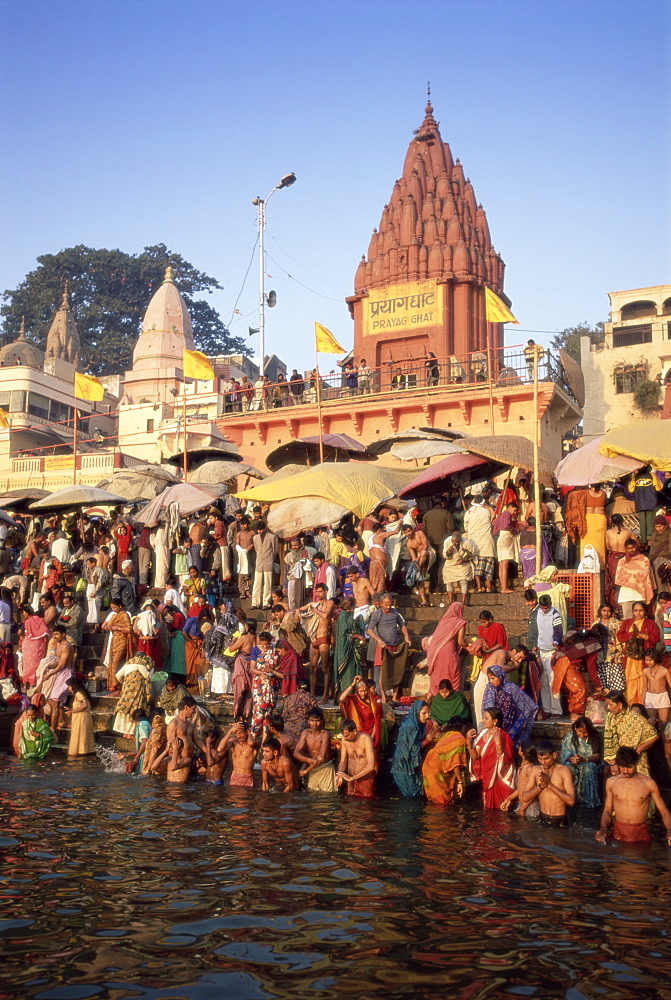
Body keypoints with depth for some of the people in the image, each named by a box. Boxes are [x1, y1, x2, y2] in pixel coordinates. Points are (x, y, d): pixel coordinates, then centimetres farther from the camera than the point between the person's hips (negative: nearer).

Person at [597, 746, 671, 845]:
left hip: (641, 833, -1)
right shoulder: (611, 782, 6)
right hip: (618, 833, 1)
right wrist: (603, 828, -5)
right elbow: (607, 811, 13)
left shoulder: (649, 784, -1)